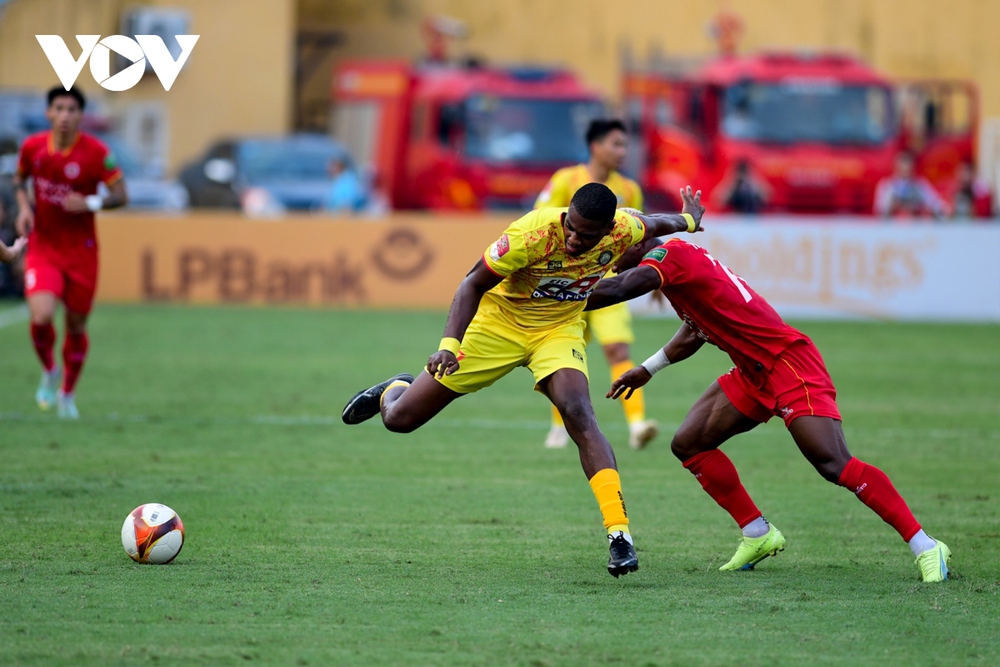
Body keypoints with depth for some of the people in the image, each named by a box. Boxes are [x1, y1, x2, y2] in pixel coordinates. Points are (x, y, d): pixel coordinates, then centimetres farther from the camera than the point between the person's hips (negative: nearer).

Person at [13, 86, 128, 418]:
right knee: (42, 316, -21)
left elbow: (120, 195, -7)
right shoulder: (32, 147, -5)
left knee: (76, 326, 8)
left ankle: (67, 393, 33)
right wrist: (24, 207, -3)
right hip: (43, 248, 0)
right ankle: (48, 371, 11)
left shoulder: (96, 152, -13)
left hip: (81, 251, 0)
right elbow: (20, 179, 16)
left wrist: (90, 203, -25)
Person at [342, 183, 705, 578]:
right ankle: (395, 390, 41)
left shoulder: (622, 231, -20)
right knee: (399, 418, 0)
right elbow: (474, 283, -22)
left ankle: (619, 534, -30)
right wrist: (449, 344, -35)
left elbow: (651, 224, 6)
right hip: (499, 322, -1)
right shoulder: (531, 234, -32)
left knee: (578, 414, -29)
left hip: (559, 330, 2)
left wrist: (687, 221, 27)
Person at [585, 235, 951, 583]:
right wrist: (647, 369, 31)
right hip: (754, 374, 10)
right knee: (688, 444, 6)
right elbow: (695, 328, 30)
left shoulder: (671, 254, -14)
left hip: (789, 364, -10)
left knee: (835, 466, -17)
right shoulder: (679, 260, 15)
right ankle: (758, 535, 13)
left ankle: (924, 547, -15)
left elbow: (619, 290, -28)